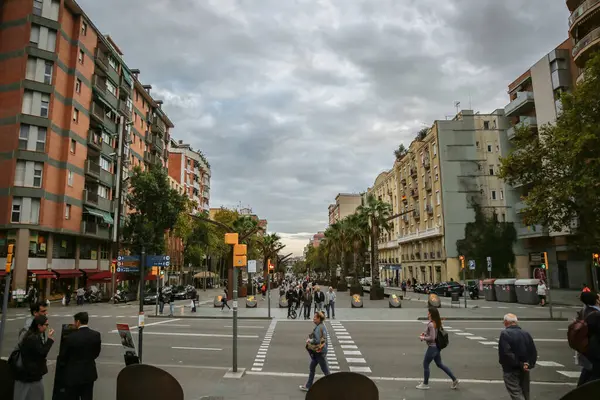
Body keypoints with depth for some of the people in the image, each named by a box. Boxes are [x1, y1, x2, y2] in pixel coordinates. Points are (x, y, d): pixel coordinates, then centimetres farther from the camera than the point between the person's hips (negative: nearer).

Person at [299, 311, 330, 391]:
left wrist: (309, 340, -13)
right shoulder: (320, 326, 7)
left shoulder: (319, 328, -23)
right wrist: (310, 338, 5)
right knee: (311, 368, 18)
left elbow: (317, 341, -27)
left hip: (320, 352, -10)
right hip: (317, 352, 10)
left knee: (325, 370, 2)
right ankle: (308, 386, 28)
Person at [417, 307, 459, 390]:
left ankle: (425, 384, 19)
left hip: (432, 347, -9)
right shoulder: (437, 323, 4)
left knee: (425, 364, 7)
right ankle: (454, 380, 23)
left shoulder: (431, 324, -24)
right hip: (437, 347, 9)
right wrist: (425, 333, 9)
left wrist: (422, 338, -13)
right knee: (440, 364, 21)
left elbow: (432, 338, -26)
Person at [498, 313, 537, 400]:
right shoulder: (526, 333, 7)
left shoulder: (505, 334, -13)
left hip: (511, 370, -7)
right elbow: (533, 351, 4)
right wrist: (530, 365, -2)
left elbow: (506, 353, -23)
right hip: (524, 370, 7)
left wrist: (519, 364, -16)